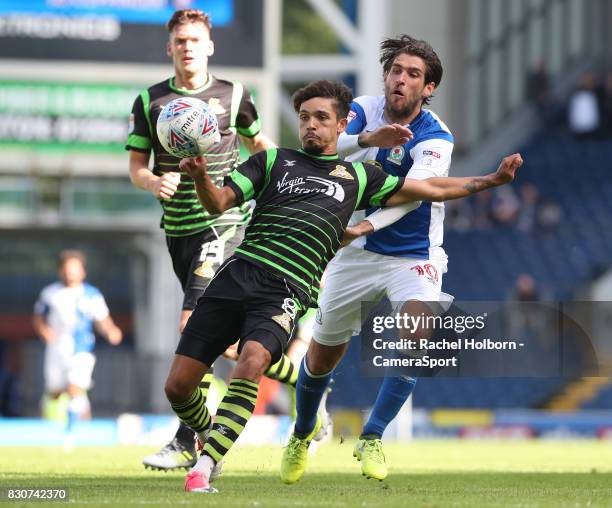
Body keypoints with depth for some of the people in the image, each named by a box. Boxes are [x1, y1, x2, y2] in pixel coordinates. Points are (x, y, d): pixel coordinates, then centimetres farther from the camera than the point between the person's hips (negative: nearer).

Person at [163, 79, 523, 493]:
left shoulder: (358, 177, 20)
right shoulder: (273, 160, 18)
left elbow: (431, 189, 26)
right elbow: (219, 203, 9)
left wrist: (491, 180, 22)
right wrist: (201, 177, -12)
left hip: (288, 291, -1)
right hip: (239, 272, 1)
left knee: (252, 361, -33)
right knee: (178, 384, -5)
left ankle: (205, 467, -29)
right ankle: (208, 434, 28)